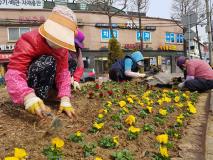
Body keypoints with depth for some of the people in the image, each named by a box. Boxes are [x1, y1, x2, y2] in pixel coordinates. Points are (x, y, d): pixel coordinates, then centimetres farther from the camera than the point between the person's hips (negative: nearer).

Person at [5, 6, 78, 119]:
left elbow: (62, 73, -17)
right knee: (47, 61, -32)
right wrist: (28, 97, -58)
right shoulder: (29, 41, -29)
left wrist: (65, 100, -32)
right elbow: (14, 73, -40)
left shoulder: (62, 48, -10)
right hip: (26, 82, -7)